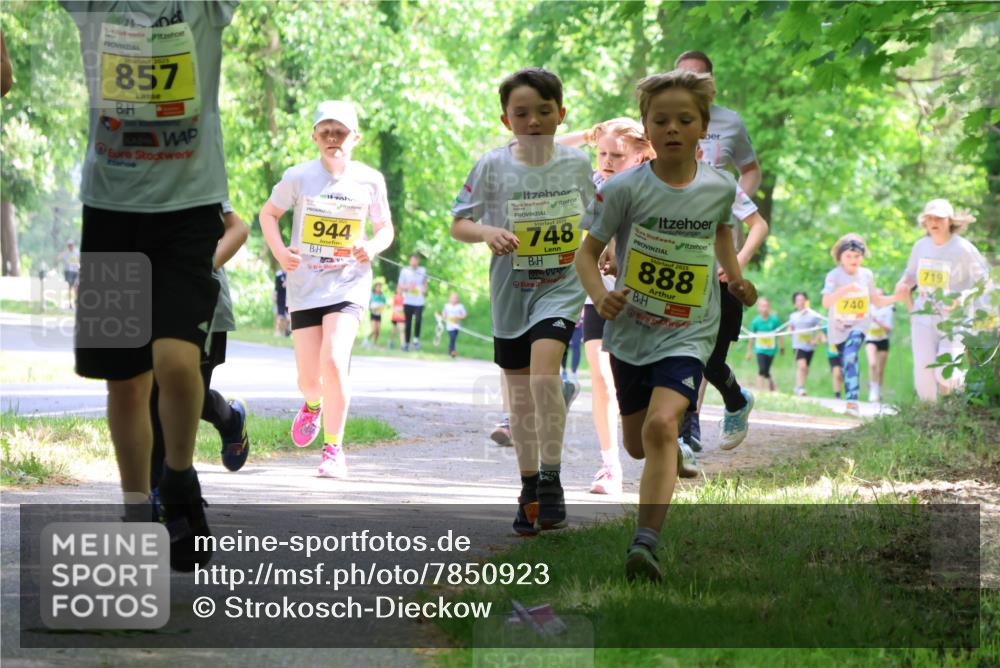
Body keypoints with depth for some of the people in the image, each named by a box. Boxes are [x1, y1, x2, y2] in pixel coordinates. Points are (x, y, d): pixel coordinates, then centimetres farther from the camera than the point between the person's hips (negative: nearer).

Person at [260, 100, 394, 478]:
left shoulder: (369, 180, -1)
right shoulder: (299, 177, -2)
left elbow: (385, 227, 11)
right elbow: (269, 213, 11)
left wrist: (373, 247, -11)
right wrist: (278, 250, -6)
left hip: (348, 283, -1)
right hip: (305, 286, 1)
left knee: (334, 361, -22)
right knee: (309, 379, 1)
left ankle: (333, 447, -7)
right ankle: (313, 405, 41)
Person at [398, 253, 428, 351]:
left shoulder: (423, 271, 8)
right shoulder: (405, 271, 1)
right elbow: (400, 285, 3)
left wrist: (425, 289, 3)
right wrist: (408, 287, -16)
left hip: (419, 301, 1)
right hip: (408, 301, -1)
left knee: (418, 320, -19)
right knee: (408, 323, 3)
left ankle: (416, 339, -4)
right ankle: (407, 343, 14)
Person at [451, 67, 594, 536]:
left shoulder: (577, 162, -1)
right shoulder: (493, 166, -6)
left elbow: (592, 216, 16)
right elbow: (458, 224, -2)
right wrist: (487, 232, -21)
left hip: (561, 288, -1)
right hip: (511, 291, 1)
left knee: (544, 373, -23)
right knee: (519, 395, 9)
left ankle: (551, 480, -14)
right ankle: (529, 486, 25)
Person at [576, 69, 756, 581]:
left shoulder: (720, 186, -3)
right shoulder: (625, 188, -12)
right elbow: (588, 251, -7)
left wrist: (734, 275, 10)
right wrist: (599, 295, -25)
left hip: (688, 334, -1)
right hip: (629, 331, 1)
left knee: (661, 424, -25)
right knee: (636, 444, 15)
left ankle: (645, 543, -31)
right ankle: (675, 459, 53)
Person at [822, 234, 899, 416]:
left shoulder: (866, 275, 0)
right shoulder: (834, 276, -13)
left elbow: (876, 300, 14)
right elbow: (826, 302, -27)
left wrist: (896, 297, -1)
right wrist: (845, 289, -39)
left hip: (858, 326, 0)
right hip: (839, 327, 0)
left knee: (850, 358, -23)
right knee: (848, 361, 12)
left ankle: (852, 401, -31)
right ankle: (852, 401, 32)